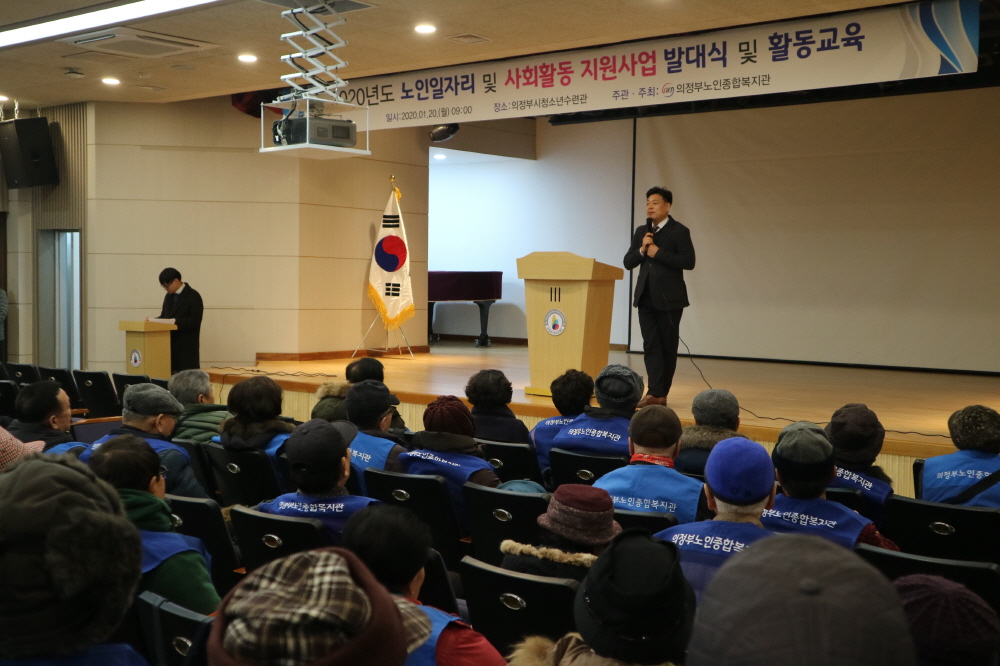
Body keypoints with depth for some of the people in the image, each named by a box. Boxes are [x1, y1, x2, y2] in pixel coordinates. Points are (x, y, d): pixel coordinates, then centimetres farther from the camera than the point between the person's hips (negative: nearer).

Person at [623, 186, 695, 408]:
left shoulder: (679, 231, -4)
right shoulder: (641, 232, 13)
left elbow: (688, 261, -14)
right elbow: (628, 263, 10)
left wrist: (658, 253, -16)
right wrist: (642, 250, -9)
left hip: (669, 298, -5)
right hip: (645, 297, 5)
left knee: (668, 346, 4)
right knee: (651, 345, -2)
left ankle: (661, 392, 11)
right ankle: (655, 393, -5)